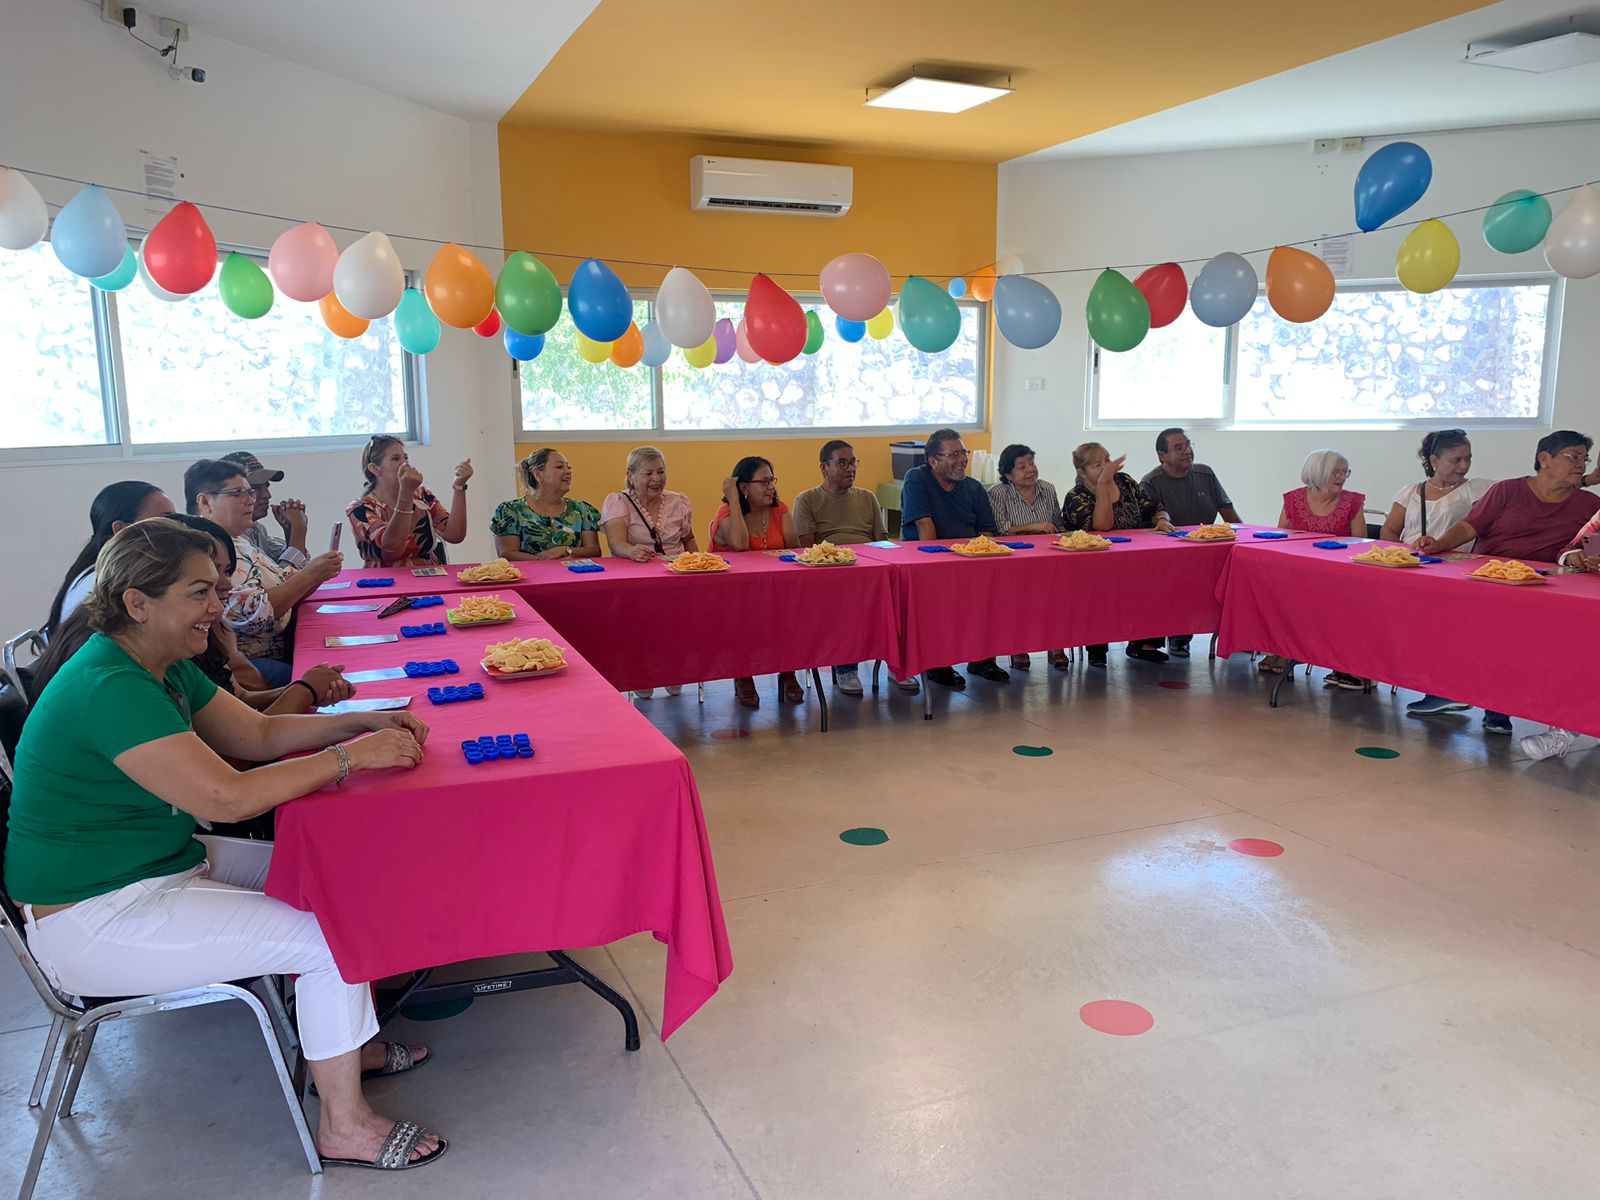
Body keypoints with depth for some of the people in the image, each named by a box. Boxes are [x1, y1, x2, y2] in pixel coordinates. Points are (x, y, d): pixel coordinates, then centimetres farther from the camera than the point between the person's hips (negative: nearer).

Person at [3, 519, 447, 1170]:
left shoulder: (165, 668, 4)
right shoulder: (109, 689, -28)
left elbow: (259, 733, 8)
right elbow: (225, 797, -33)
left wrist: (369, 722, -4)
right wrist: (351, 756, -24)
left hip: (166, 865, 10)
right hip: (96, 920, -10)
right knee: (331, 935, -14)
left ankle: (343, 1043, 25)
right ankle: (345, 1127, 3)